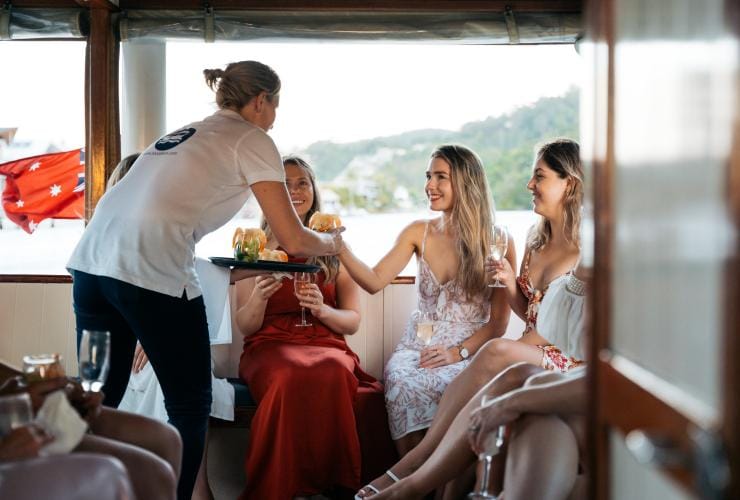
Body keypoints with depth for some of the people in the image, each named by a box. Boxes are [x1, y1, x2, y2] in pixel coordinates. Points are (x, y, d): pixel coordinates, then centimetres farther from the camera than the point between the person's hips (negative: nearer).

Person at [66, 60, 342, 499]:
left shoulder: (186, 133, 27)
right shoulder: (252, 139, 7)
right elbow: (293, 240, 6)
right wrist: (332, 242, 25)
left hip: (92, 260, 7)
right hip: (152, 273, -7)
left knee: (99, 401, 17)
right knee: (190, 407, 8)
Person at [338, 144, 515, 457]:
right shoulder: (419, 233, 9)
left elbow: (499, 321, 0)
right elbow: (375, 281, 0)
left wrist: (459, 352, -14)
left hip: (469, 350, -2)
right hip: (418, 345, 3)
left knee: (438, 383, -36)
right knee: (399, 381, -32)